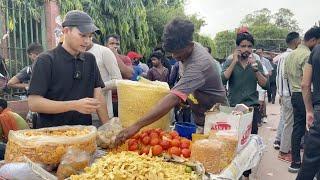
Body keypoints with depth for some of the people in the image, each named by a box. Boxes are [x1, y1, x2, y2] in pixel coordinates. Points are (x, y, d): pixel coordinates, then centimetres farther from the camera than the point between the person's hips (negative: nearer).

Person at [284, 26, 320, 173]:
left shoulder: (291, 54, 14)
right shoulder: (307, 55, -15)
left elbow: (285, 76, 18)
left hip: (294, 95, 9)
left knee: (298, 128, 12)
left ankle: (295, 162, 17)